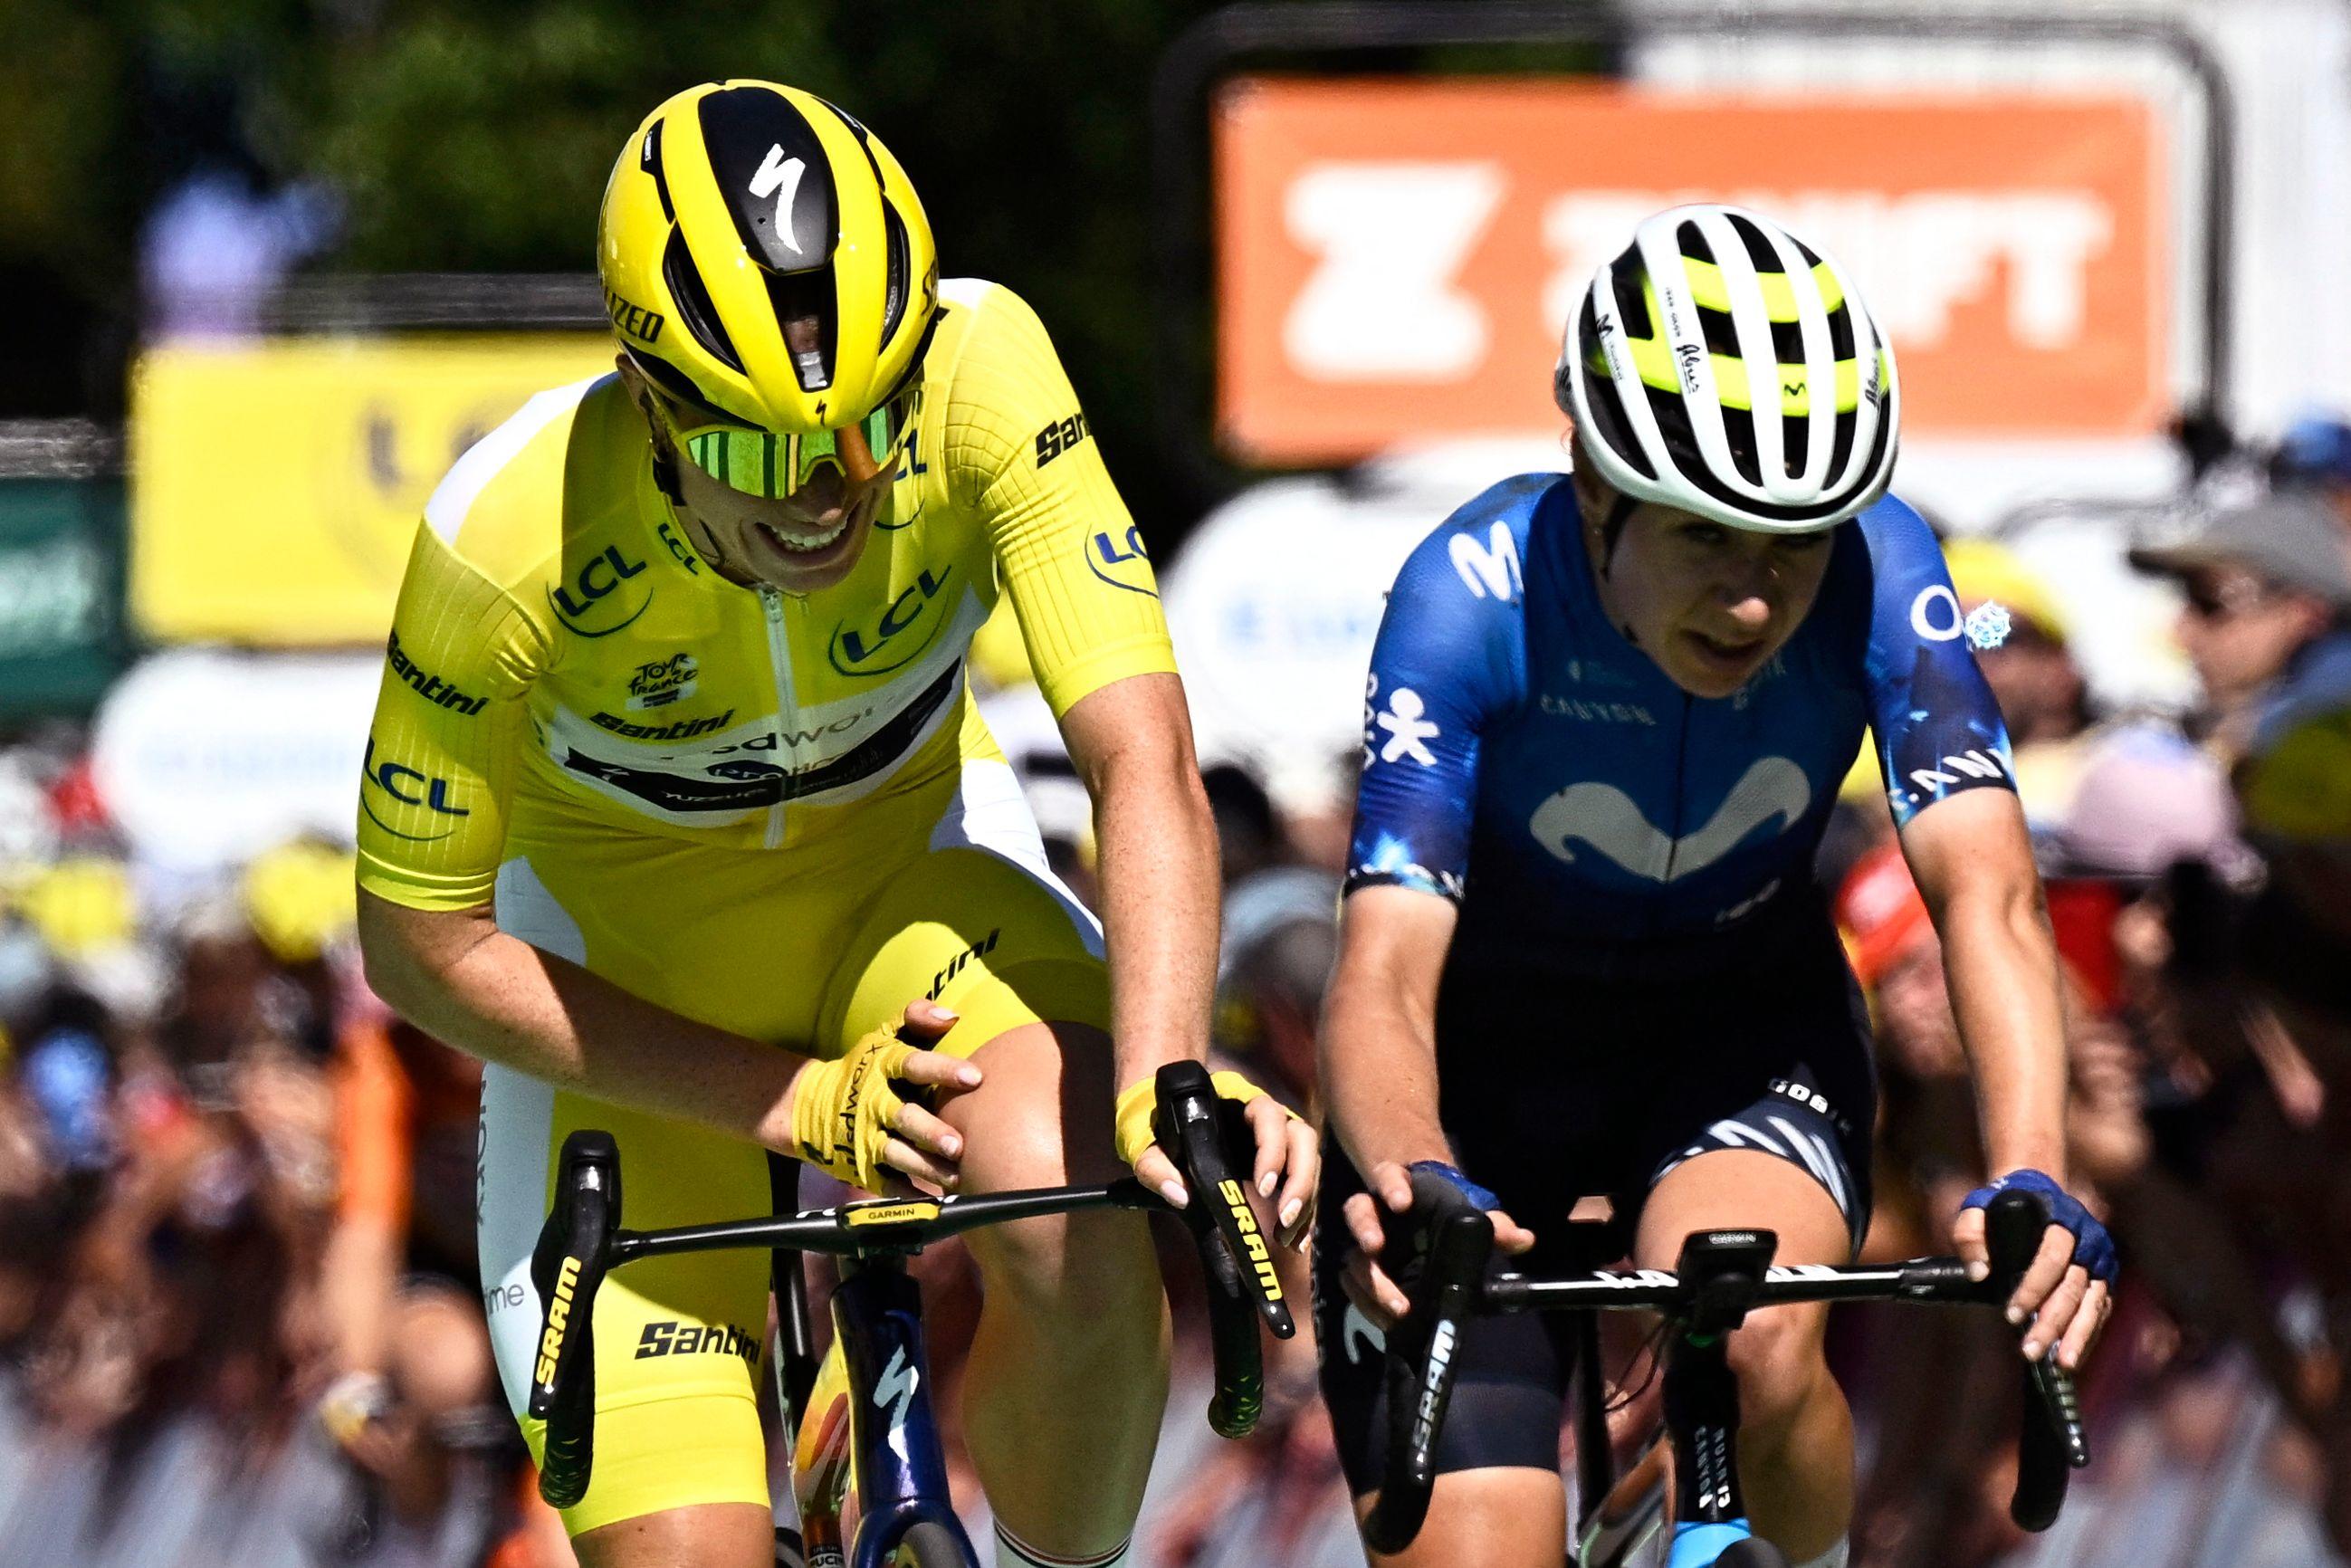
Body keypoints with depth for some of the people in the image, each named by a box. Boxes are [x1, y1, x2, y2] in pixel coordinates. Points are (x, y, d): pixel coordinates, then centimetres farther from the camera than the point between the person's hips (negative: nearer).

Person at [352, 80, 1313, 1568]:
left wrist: (1162, 1082, -52)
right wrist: (791, 1103, -24)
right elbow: (423, 943, -19)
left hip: (909, 875, 1)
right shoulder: (510, 539, -32)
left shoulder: (979, 371, -31)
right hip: (627, 965, -1)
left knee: (1083, 1241, -31)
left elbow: (1146, 760, -35)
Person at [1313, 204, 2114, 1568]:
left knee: (1757, 1351, -32)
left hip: (1745, 1030, 1)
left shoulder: (1876, 574, -26)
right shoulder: (1478, 597, -31)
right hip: (1489, 1056, -1)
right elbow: (1385, 975, -37)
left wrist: (2033, 1183, -53)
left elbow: (1988, 894, -35)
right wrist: (1413, 1191, -59)